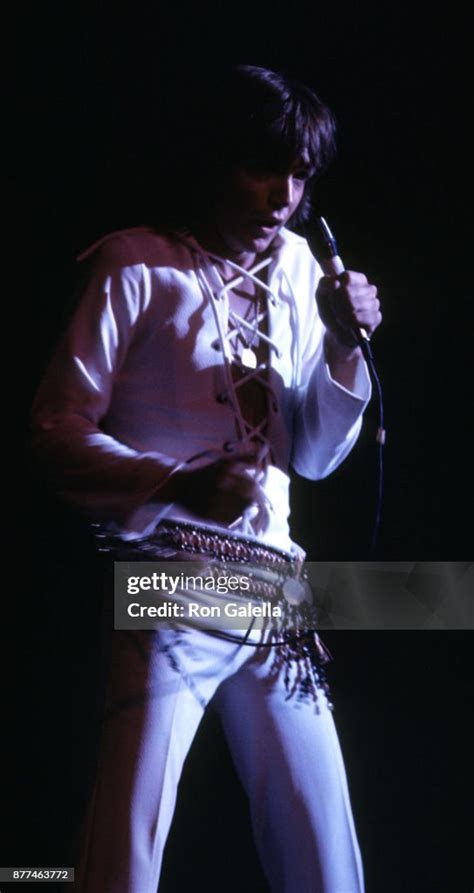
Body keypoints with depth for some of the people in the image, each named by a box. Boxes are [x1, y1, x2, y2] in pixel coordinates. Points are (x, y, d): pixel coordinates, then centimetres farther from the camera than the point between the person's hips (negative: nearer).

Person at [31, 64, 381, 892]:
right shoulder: (138, 266, -4)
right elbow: (57, 434, -8)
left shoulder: (295, 267, 12)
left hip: (273, 595, 5)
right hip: (169, 596, -5)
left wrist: (343, 348, -1)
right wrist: (178, 485, -23)